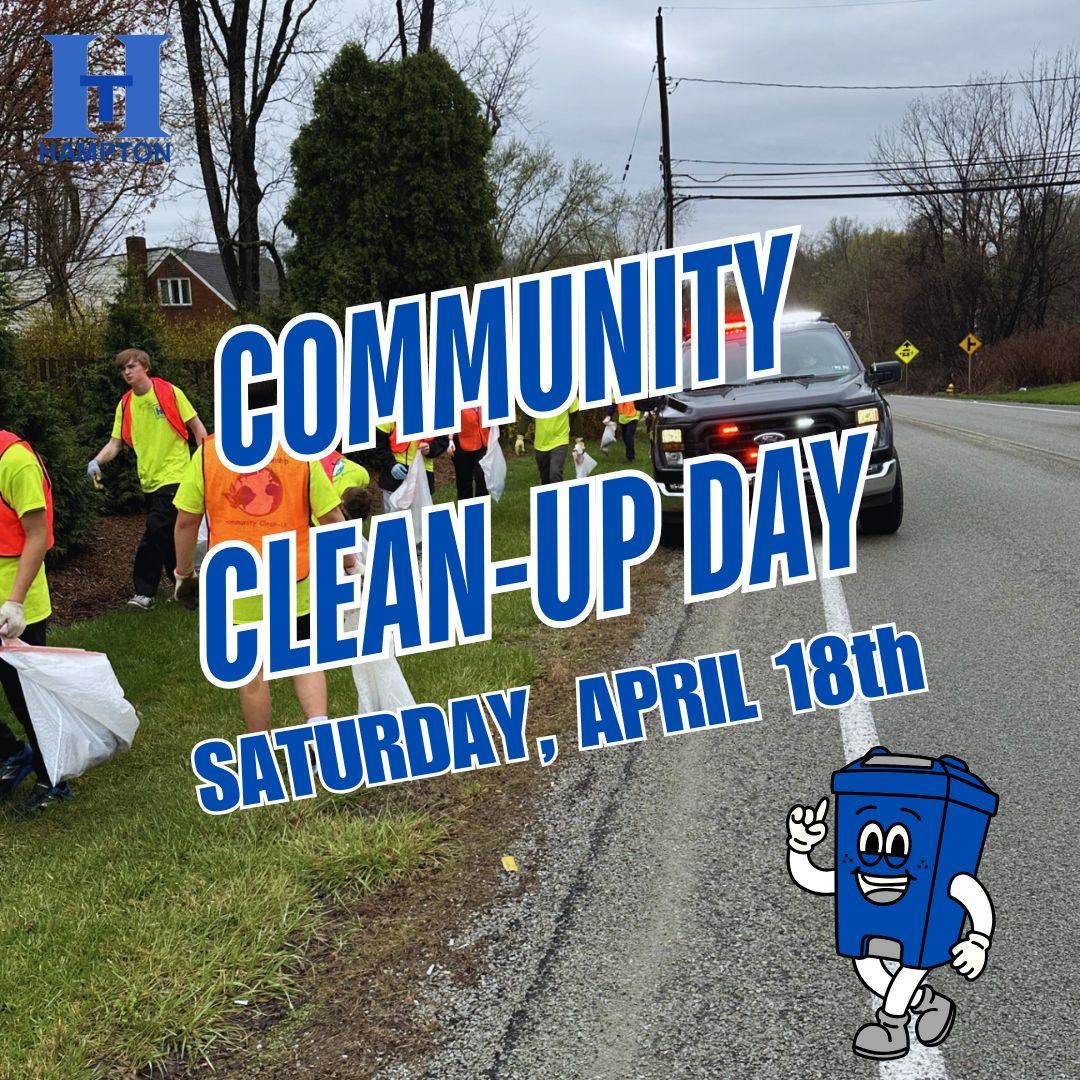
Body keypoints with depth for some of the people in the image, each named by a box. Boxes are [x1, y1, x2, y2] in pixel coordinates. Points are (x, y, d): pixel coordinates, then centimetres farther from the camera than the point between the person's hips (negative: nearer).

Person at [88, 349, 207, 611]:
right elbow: (116, 442, 4)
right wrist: (97, 461, -15)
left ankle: (144, 592, -2)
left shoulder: (170, 393, -6)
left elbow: (196, 427, -2)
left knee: (155, 532, -13)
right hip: (150, 480, 6)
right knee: (167, 538, 11)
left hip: (174, 476, -6)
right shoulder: (125, 405, 7)